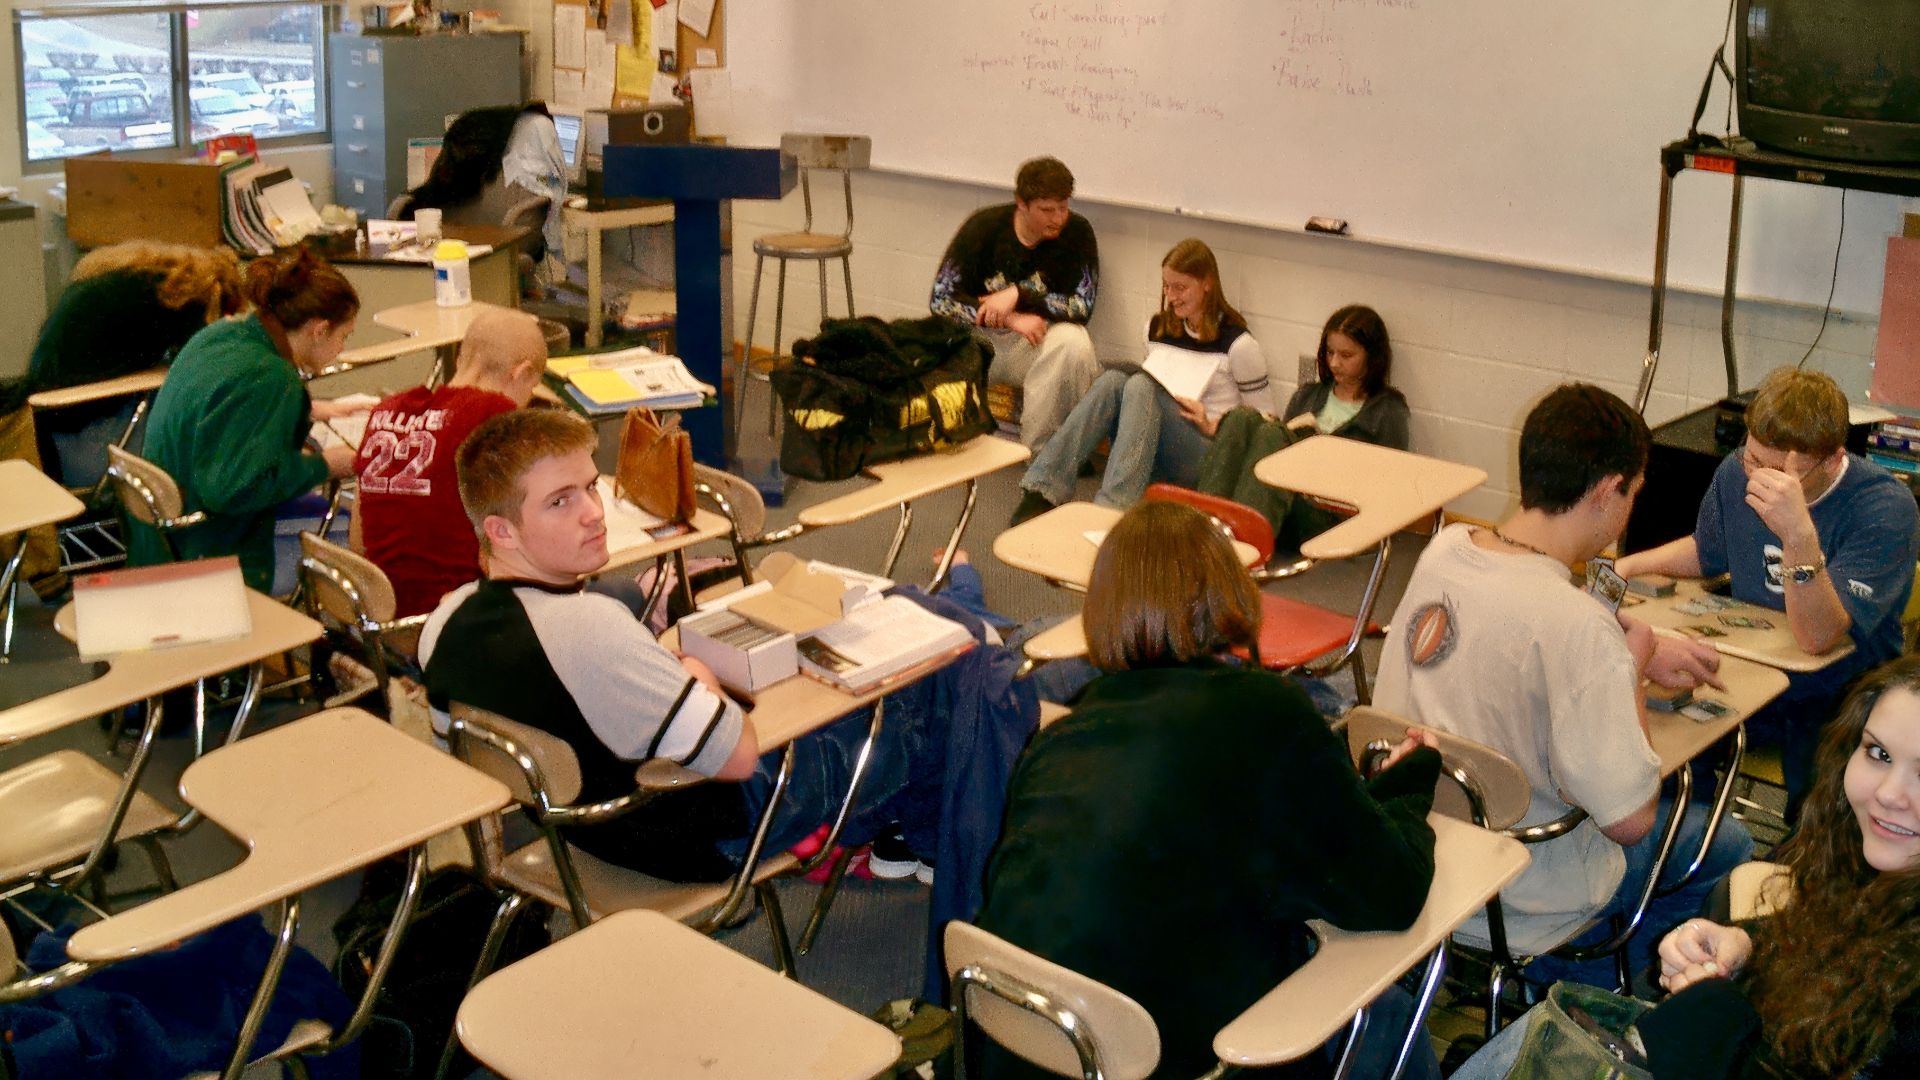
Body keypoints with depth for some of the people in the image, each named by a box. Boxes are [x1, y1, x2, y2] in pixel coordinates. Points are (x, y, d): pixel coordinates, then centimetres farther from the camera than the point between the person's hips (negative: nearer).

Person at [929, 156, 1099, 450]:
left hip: (1034, 345, 0)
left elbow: (1082, 306, -12)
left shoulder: (1076, 232, -8)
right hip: (979, 338, 0)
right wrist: (1010, 319, -20)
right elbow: (942, 299, -11)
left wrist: (1018, 296, -21)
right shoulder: (984, 225, -7)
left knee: (1074, 341, -33)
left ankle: (1038, 450, -22)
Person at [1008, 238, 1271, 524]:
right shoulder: (1157, 328, 14)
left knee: (1140, 385, -30)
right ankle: (1042, 493, -37)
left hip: (1208, 457, -5)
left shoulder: (1237, 344, -4)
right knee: (1112, 379, -22)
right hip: (1156, 457, 5)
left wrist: (1213, 426, -14)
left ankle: (1112, 509, -47)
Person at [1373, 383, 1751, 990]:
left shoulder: (1443, 549, -8)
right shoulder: (1579, 627, -30)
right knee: (1728, 845, 16)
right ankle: (1589, 985, 27)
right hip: (1516, 913, -7)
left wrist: (1637, 647, 9)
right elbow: (1629, 819, -24)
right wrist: (1634, 668, -12)